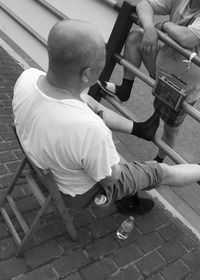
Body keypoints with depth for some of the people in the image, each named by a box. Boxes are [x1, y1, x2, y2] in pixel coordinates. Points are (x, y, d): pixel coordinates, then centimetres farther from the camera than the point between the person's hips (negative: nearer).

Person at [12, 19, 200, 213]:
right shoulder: (91, 130, -45)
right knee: (161, 172, 15)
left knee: (97, 110, 20)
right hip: (85, 193, -5)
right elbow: (110, 178, -23)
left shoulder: (27, 78, -25)